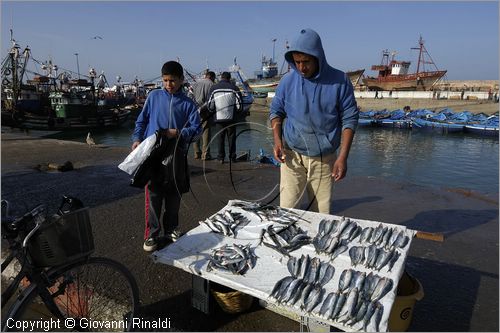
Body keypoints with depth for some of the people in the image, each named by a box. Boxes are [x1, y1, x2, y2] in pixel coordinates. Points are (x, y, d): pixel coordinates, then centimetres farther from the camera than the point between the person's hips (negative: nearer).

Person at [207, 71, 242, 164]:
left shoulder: (213, 88, -1)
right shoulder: (234, 88, -3)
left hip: (218, 118, 0)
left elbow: (210, 106, 0)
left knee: (220, 138, 9)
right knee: (231, 138, 10)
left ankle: (221, 157, 9)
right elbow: (239, 105, -4)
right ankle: (232, 157, 14)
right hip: (231, 118, 0)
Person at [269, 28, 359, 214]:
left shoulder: (339, 81, -5)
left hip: (325, 158, 0)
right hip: (292, 155, 1)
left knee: (321, 213, 6)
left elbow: (349, 119, -2)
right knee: (286, 209, -5)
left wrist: (343, 157, -9)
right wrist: (277, 139, -7)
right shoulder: (288, 80, 0)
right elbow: (276, 111, 10)